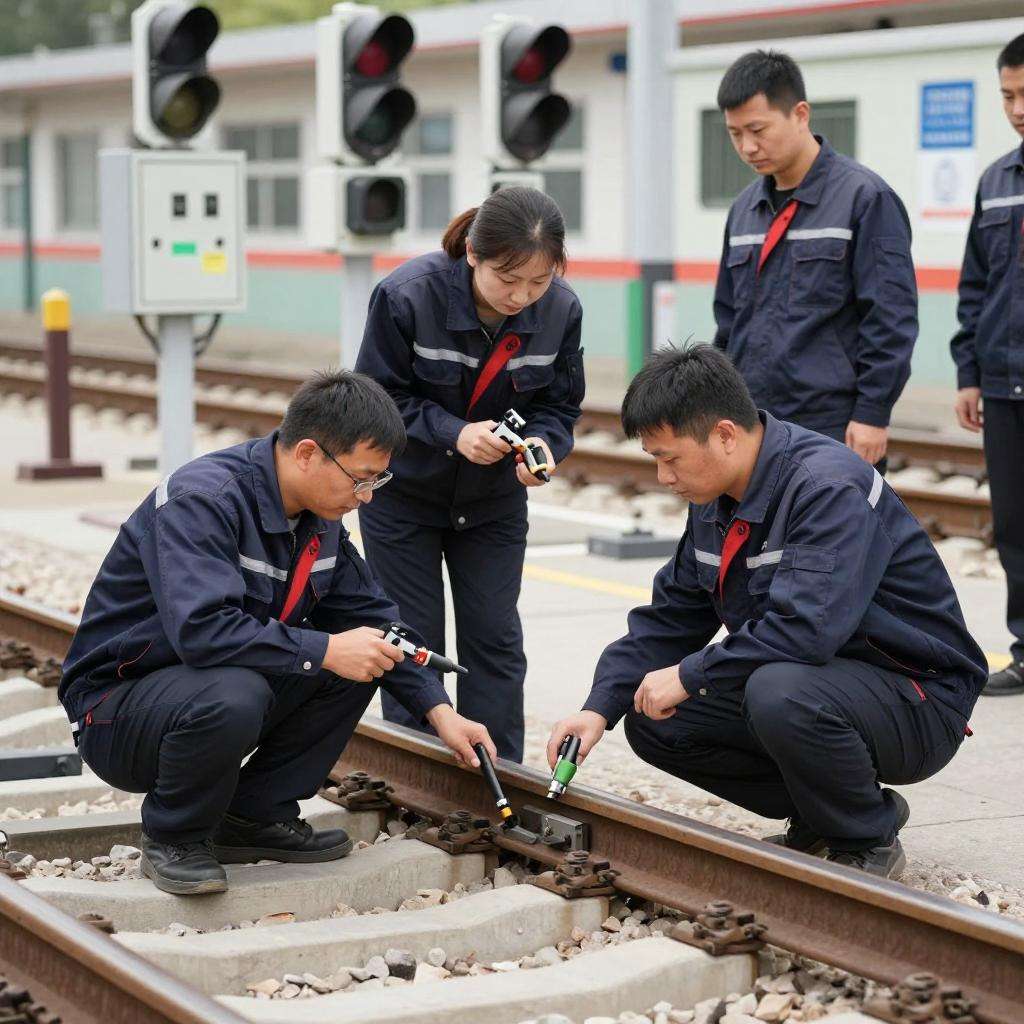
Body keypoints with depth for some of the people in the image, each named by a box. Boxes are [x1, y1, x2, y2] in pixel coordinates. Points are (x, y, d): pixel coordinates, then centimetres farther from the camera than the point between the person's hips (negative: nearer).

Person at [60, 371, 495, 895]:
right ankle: (172, 837, -11)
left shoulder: (319, 517, 2)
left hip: (224, 688, 8)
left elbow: (371, 617, 11)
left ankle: (258, 816, 2)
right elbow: (201, 627, -38)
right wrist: (324, 651, -32)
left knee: (358, 662, -7)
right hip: (118, 705, -8)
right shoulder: (202, 498, -25)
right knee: (233, 694, -38)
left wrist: (439, 710, 2)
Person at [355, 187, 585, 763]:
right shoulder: (409, 294, -28)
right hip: (404, 493, -2)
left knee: (495, 639, 3)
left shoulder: (561, 310, -18)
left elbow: (559, 406, -5)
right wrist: (454, 433, -32)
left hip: (494, 498, 3)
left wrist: (543, 445, -27)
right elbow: (380, 397, -18)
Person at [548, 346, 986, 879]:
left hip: (918, 700, -9)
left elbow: (806, 627, -35)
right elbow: (670, 616, 8)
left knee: (780, 693, -38)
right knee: (654, 721, -1)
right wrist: (601, 707, -6)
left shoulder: (829, 488, -25)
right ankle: (817, 820, 9)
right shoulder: (715, 501, 4)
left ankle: (868, 842, -11)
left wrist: (689, 675, -25)